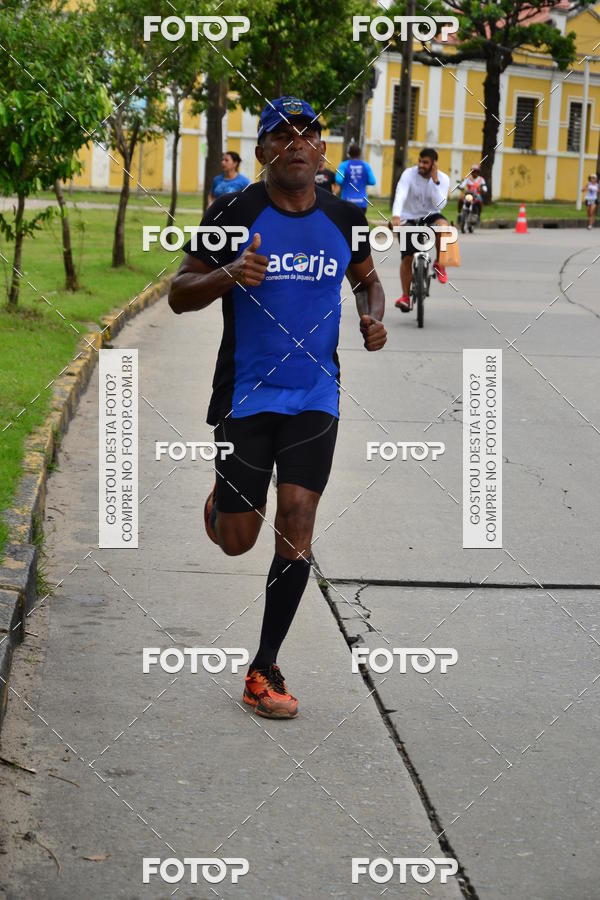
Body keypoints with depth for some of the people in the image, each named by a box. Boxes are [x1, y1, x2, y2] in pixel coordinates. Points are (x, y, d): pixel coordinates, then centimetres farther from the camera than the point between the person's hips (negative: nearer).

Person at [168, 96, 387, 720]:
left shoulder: (345, 218, 3)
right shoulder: (234, 213, -7)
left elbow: (366, 278, 22)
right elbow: (179, 294, -3)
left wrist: (372, 317, 0)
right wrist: (227, 276, -24)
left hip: (314, 395, 2)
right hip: (245, 394, -2)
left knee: (296, 525, -9)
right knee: (237, 541, 2)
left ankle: (264, 669, 4)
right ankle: (221, 501, 42)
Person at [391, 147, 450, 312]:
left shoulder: (443, 178, -9)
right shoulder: (409, 174, -14)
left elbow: (439, 205, -22)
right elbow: (400, 195, -30)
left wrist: (435, 181, -29)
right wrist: (396, 215, -47)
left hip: (430, 216, 1)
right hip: (408, 219, -1)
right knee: (407, 258, -10)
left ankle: (439, 263, -13)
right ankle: (405, 297, 4)